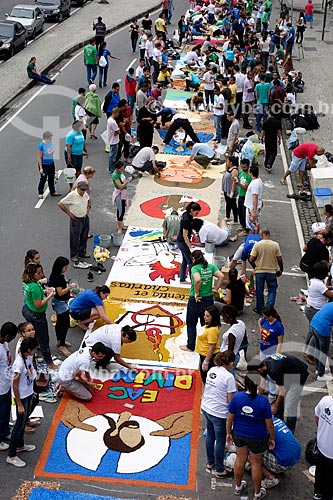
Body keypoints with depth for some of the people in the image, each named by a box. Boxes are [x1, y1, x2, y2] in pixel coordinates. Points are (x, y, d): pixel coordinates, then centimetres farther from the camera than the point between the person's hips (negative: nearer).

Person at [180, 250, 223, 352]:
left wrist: (196, 293, -20)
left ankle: (190, 346, 22)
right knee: (206, 324, 18)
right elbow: (221, 276, -9)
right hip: (209, 299, 5)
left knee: (191, 324, 13)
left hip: (196, 300, -5)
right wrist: (215, 289, -2)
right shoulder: (211, 267, 0)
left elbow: (197, 280, -33)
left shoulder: (195, 268, -16)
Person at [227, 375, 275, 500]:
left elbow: (229, 419, -9)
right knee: (256, 464, 17)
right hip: (257, 438, -3)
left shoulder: (237, 397, -19)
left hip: (239, 434, 3)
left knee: (240, 460, 24)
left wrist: (229, 433, 8)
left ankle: (238, 487, 45)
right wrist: (272, 439, 1)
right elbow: (269, 425, -16)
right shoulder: (263, 401, -26)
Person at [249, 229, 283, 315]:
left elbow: (251, 260, -11)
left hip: (259, 271, 0)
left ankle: (260, 309, 24)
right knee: (272, 290, 13)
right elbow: (279, 259, -4)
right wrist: (281, 270, 12)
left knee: (259, 291, 14)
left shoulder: (257, 245, -9)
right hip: (272, 271, 0)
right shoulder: (275, 245, -6)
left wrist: (255, 267, 8)